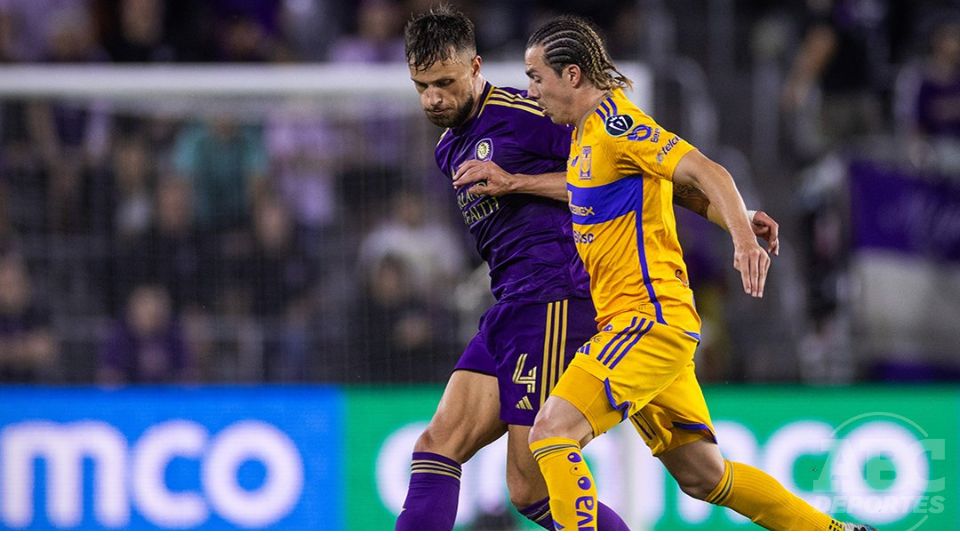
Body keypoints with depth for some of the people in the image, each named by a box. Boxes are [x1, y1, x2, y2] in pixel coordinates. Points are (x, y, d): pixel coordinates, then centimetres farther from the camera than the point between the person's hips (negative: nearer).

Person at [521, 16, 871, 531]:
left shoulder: (614, 124, -14)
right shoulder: (587, 127, 14)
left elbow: (705, 173, -24)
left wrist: (743, 237, -36)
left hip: (650, 318, -10)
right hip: (649, 321, 10)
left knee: (552, 430, -21)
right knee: (702, 475, 14)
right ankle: (836, 535, 23)